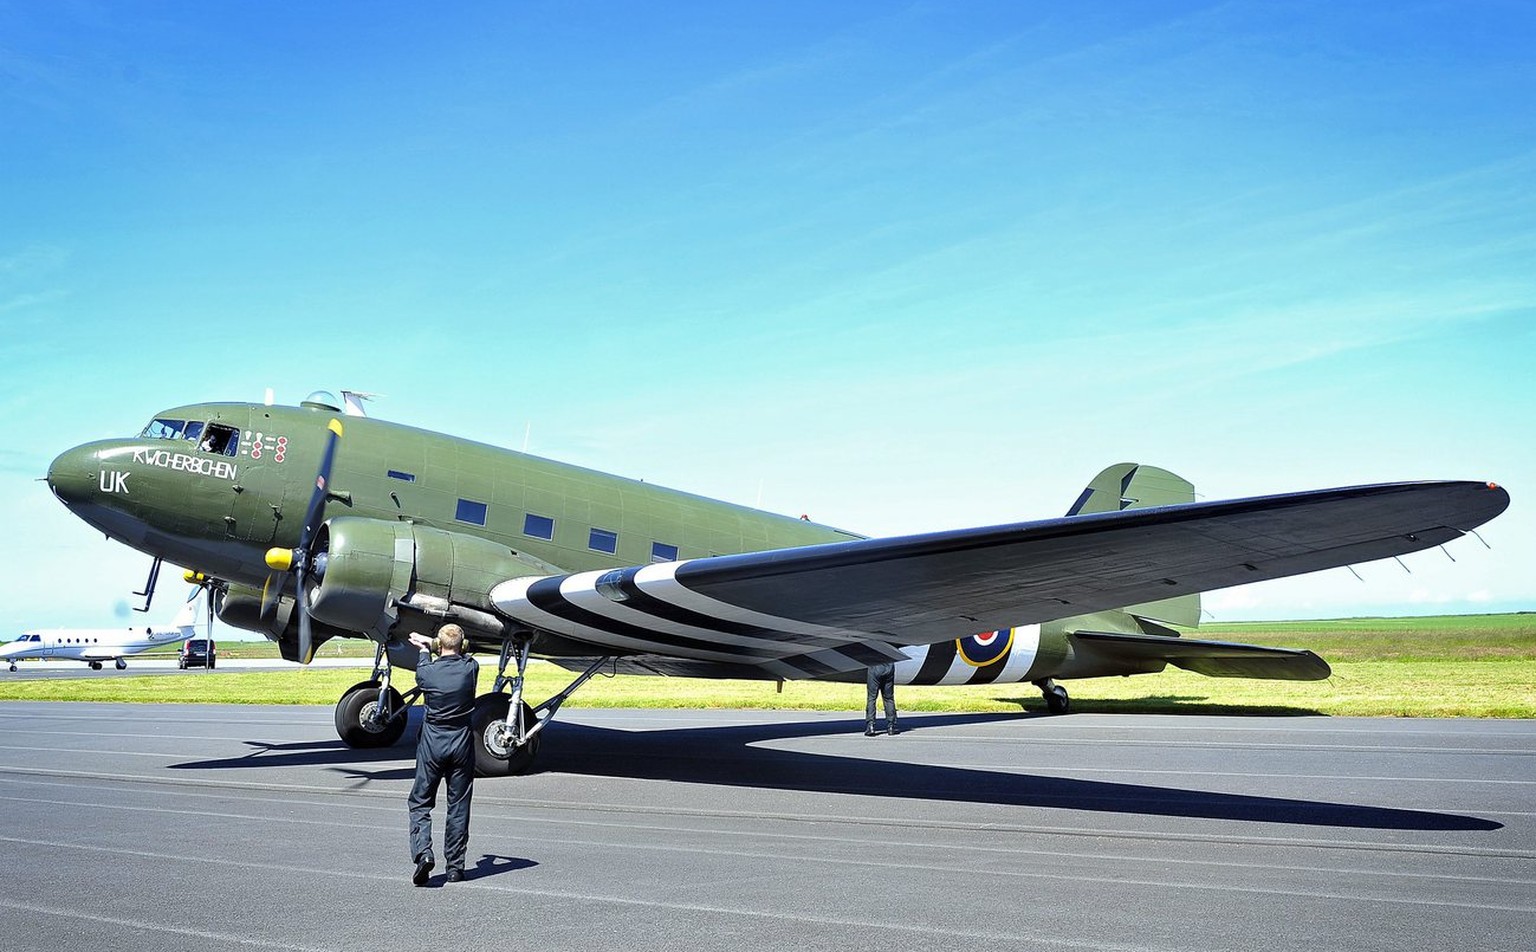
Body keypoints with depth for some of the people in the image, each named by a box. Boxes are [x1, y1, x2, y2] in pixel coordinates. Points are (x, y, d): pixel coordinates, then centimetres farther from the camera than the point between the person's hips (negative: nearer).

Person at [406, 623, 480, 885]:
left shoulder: (427, 672, -11)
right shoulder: (471, 668, -7)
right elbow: (461, 657, 17)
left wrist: (425, 649, 34)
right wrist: (429, 642, 27)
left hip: (431, 745, -1)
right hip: (462, 745, 1)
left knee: (420, 802, 12)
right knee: (459, 806, 8)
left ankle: (423, 852, -7)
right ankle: (455, 866, 12)